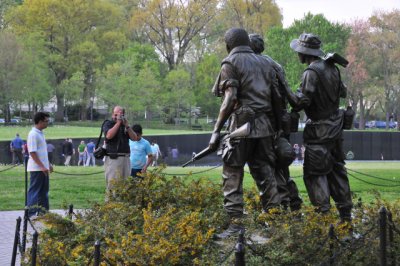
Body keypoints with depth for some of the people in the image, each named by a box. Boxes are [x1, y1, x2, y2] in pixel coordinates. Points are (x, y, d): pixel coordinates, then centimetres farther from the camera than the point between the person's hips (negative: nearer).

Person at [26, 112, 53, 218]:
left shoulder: (40, 133, 14)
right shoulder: (33, 134, -16)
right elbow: (32, 152, -20)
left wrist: (48, 164, 21)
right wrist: (42, 166, -23)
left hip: (43, 168, 9)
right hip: (36, 168, -9)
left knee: (44, 191, 13)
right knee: (34, 190, -5)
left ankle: (43, 212, 19)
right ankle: (31, 213, -1)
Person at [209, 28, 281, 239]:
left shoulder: (231, 63, -2)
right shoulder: (264, 63, 18)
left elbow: (230, 99, -14)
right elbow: (276, 98, 14)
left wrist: (216, 130, -15)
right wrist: (273, 124, 20)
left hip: (241, 126, -6)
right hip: (264, 126, 6)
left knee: (232, 175, -3)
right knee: (265, 174, 11)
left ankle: (236, 223, -9)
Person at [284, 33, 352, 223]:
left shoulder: (311, 72, -18)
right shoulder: (331, 67, 7)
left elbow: (302, 102, -22)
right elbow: (343, 92, 19)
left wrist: (285, 90, -12)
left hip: (320, 130, -8)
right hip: (335, 127, 8)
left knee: (314, 172, -4)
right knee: (336, 169, 15)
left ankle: (323, 213, -10)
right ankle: (345, 214, 18)